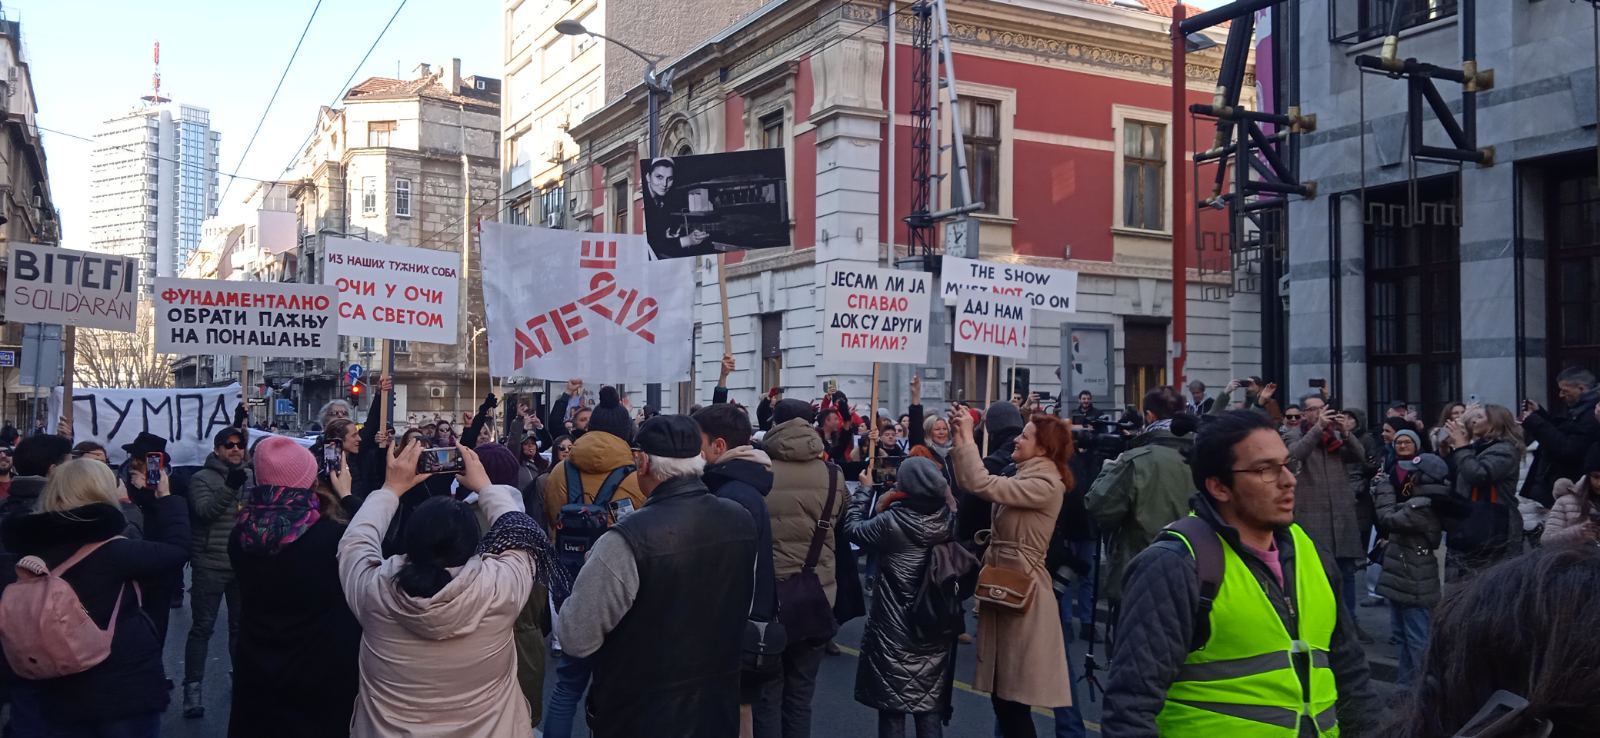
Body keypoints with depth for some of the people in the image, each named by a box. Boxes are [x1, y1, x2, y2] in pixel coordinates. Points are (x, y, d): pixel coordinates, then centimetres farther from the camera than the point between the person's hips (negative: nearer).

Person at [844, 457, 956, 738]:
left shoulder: (892, 522, -20)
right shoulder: (946, 521, -7)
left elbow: (853, 528, -3)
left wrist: (864, 489, 9)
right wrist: (889, 507, 11)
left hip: (894, 631, -4)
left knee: (892, 709, 8)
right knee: (930, 709, 12)